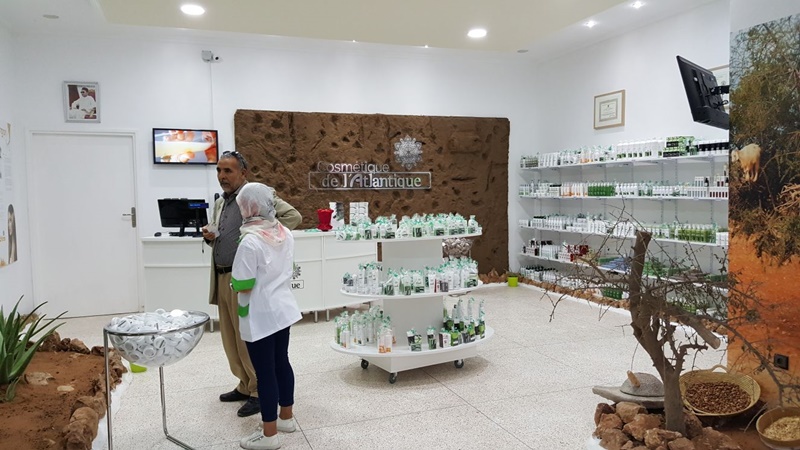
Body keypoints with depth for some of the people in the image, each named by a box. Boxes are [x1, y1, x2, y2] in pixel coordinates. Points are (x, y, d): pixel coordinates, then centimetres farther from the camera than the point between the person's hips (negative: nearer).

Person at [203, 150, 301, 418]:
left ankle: (260, 391, 12)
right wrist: (209, 236, 4)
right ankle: (245, 385, 29)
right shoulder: (219, 204, 17)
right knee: (231, 337, 14)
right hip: (222, 279, 8)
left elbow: (293, 216, -18)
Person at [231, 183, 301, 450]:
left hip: (259, 317, -8)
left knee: (265, 372, 3)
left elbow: (243, 286, -18)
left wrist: (231, 283, 0)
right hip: (282, 309, 8)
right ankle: (286, 418, 34)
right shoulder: (285, 233, 1)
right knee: (281, 363, 19)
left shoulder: (250, 242, -22)